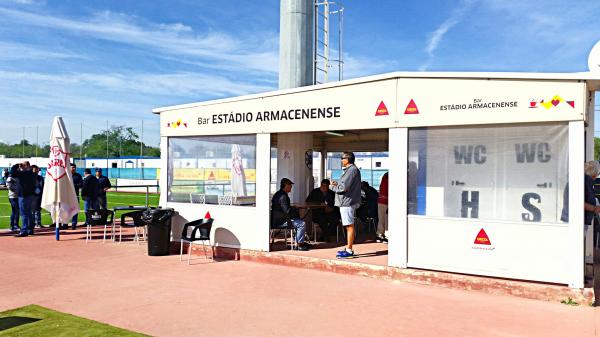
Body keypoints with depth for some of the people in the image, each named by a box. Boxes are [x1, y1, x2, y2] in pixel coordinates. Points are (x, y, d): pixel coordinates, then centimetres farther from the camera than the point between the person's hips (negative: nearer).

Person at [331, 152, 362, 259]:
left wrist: (333, 187, -5)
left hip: (347, 202, -11)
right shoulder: (350, 170, 19)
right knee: (349, 226, 13)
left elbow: (344, 187, -21)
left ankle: (349, 251, -4)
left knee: (350, 226, -7)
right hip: (346, 202, 11)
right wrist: (337, 184, 6)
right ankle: (348, 249, 20)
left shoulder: (352, 170, -15)